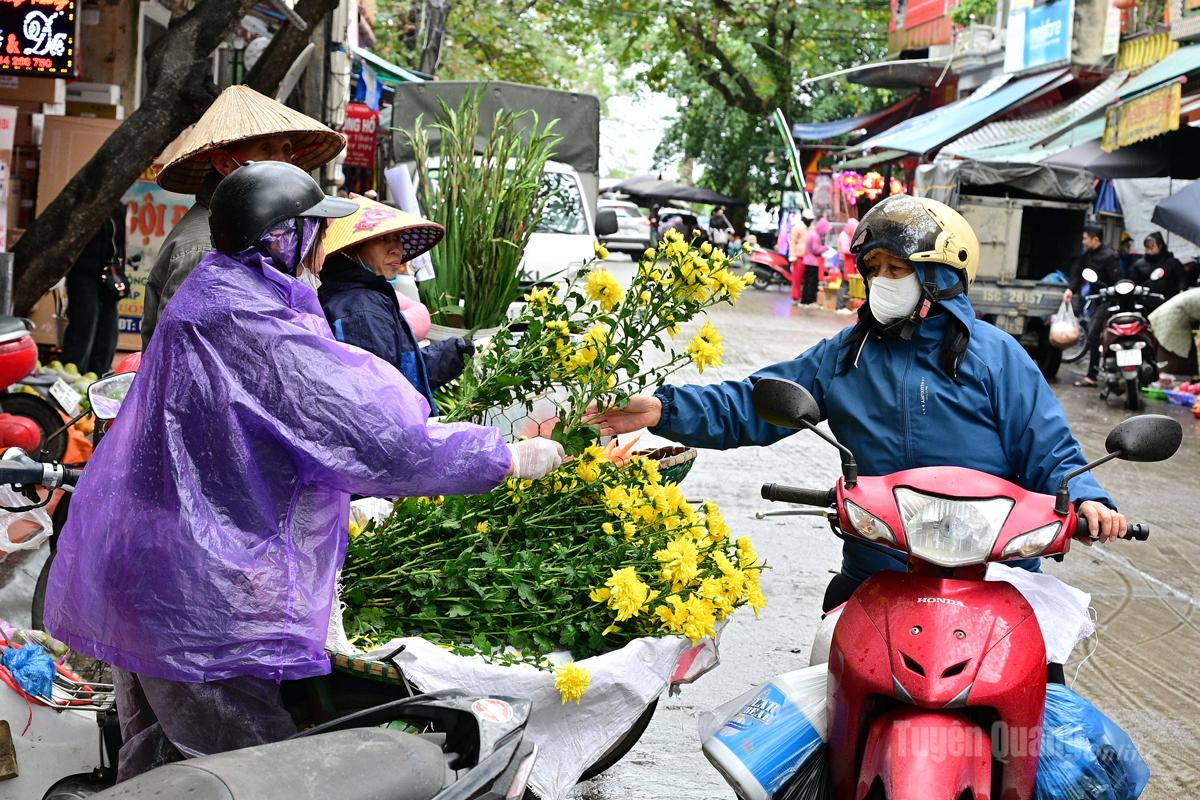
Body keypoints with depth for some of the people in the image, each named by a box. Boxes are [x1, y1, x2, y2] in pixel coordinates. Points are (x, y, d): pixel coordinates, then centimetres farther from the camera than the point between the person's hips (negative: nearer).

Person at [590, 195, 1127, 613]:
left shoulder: (994, 355, 1)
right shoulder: (845, 355, 11)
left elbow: (1045, 447, 0)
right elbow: (753, 406, 5)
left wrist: (1083, 496, -21)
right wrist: (667, 410, -8)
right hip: (875, 579, 3)